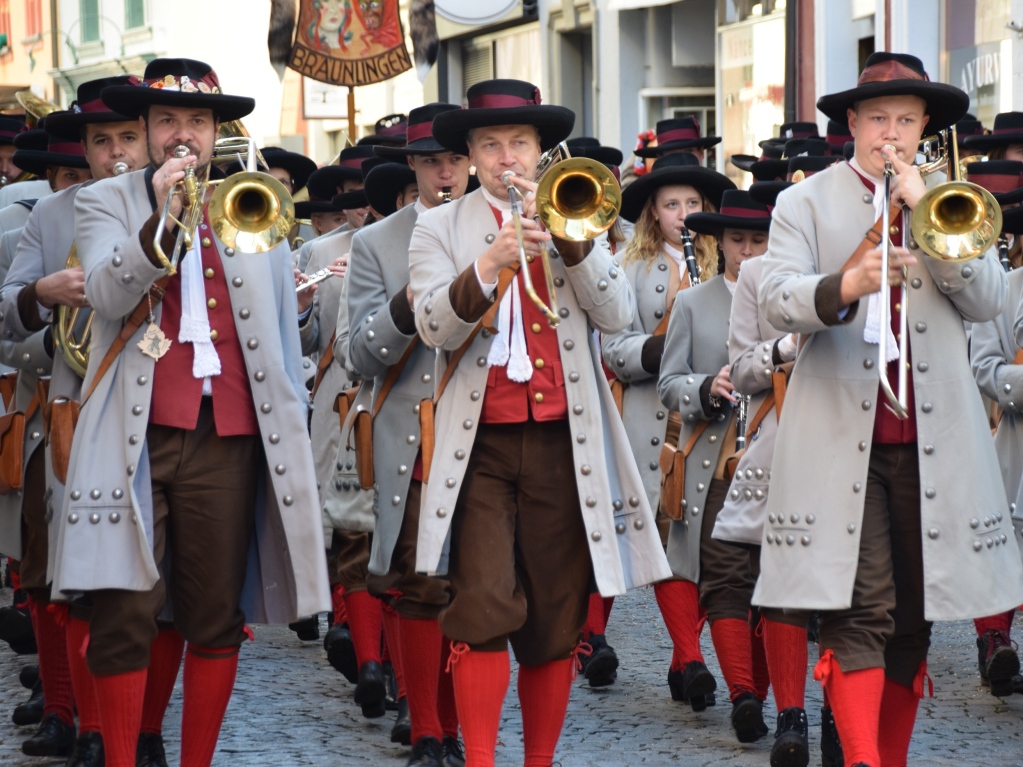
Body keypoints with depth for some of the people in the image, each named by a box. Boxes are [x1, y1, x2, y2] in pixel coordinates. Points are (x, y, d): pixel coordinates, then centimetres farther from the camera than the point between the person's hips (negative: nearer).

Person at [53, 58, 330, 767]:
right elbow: (107, 295, -9)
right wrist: (161, 220, -21)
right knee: (124, 616, -7)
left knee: (217, 620, 3)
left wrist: (291, 417, 16)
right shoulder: (106, 202, 10)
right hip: (137, 434, -2)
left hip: (229, 437, 2)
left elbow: (282, 328, 20)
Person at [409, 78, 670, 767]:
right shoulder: (441, 227, 8)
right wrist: (489, 265, -24)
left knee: (557, 621, 4)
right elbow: (434, 325, -8)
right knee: (484, 611, -14)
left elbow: (618, 314, -2)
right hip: (479, 444, -2)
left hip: (563, 442, 2)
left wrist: (568, 237, -15)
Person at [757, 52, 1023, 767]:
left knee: (913, 621, 7)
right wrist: (847, 285, -27)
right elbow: (778, 300, -7)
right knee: (860, 614, -12)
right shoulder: (807, 202, 8)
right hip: (842, 437, -3)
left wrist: (927, 211, -9)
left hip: (934, 440, 3)